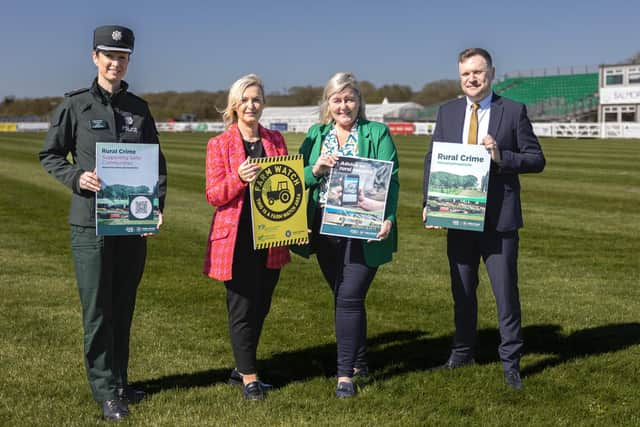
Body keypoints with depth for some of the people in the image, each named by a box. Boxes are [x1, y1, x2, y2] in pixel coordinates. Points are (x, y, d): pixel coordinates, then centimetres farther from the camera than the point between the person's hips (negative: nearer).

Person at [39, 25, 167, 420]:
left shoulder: (139, 108, 9)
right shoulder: (75, 105, 0)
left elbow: (157, 162, 13)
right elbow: (50, 155, 5)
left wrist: (157, 204, -1)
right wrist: (76, 177, -14)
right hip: (91, 222, -3)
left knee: (124, 307, 12)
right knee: (97, 310, 0)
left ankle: (120, 380, 24)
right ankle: (106, 390, 11)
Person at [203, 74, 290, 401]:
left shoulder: (275, 141, 10)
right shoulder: (219, 144, -1)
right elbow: (214, 196, -5)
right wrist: (239, 178, -22)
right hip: (236, 238, -4)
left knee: (260, 306, 11)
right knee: (242, 308, -1)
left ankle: (242, 367, 27)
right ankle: (249, 378, 9)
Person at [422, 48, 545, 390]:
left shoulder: (514, 111, -2)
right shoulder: (447, 112, 7)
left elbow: (536, 159, -3)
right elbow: (432, 159, 8)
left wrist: (501, 157, -21)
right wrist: (429, 203, -4)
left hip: (499, 219, -3)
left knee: (506, 291, 2)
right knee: (462, 292, 16)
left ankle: (510, 361, 15)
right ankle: (462, 352, 32)